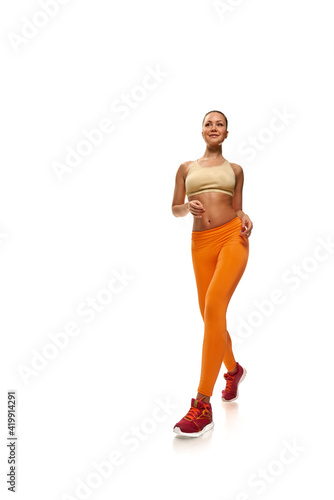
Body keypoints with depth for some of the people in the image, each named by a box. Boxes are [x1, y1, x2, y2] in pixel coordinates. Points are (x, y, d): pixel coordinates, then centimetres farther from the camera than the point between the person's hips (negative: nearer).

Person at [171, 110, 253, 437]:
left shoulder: (234, 170, 16)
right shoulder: (186, 168, 17)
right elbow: (174, 209, 15)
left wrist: (245, 218, -5)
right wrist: (188, 207, -8)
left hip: (231, 236, -3)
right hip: (201, 242, 3)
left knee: (214, 304, -22)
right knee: (209, 314, 6)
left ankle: (202, 405, -22)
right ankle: (233, 370, 38)